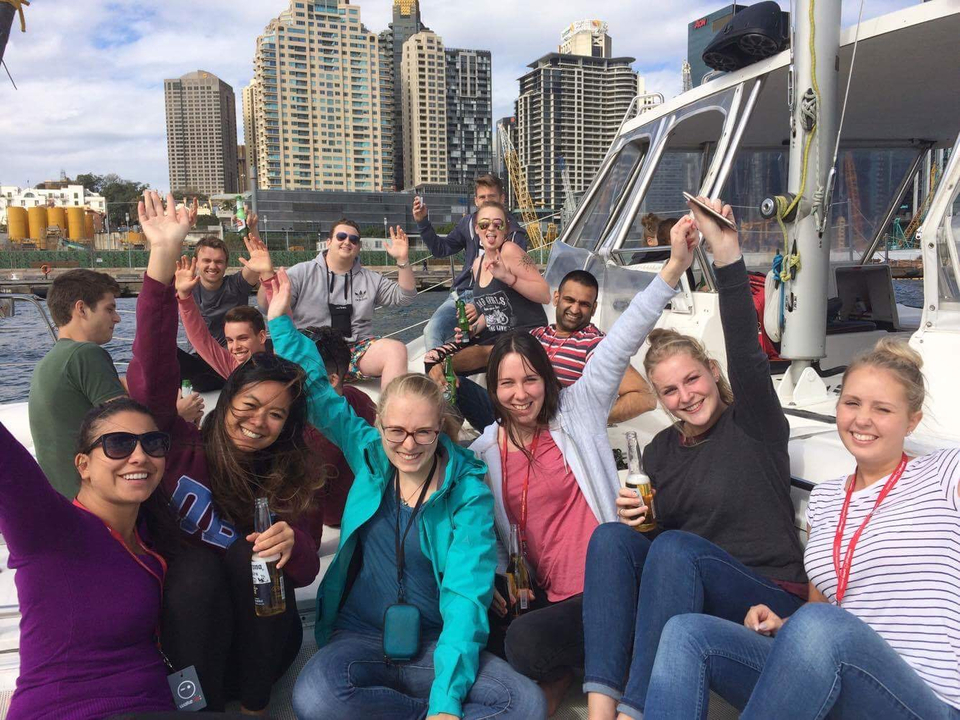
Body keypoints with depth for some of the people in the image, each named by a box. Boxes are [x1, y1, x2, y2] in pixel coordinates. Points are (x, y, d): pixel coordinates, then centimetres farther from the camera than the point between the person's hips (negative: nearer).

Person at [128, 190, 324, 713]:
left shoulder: (296, 479, -4)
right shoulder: (181, 451, -9)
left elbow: (304, 571, -9)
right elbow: (151, 374, -23)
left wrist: (291, 546, -34)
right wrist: (164, 257, -32)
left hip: (258, 641, 2)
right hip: (181, 633, -1)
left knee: (246, 551, -26)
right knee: (196, 564, -30)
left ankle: (254, 705, -11)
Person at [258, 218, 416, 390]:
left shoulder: (369, 278, 17)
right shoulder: (302, 272, 7)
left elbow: (404, 297, 12)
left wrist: (403, 260, -2)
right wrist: (267, 274, -21)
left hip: (357, 350, 3)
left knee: (396, 349, -26)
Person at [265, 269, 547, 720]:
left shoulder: (468, 493, -8)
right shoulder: (369, 454, 2)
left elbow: (466, 595, -16)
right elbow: (316, 391, 10)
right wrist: (280, 320, 8)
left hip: (433, 646, -2)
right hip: (360, 637, 2)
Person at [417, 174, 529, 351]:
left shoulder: (514, 233, 1)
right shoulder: (468, 223, 15)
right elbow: (441, 249, 22)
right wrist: (423, 222, 8)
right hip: (462, 294, 5)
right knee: (432, 330, -21)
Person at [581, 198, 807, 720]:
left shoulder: (754, 425, -4)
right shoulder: (659, 451, 11)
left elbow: (746, 351, -23)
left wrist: (726, 250, -34)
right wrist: (636, 517, -7)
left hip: (769, 604, -5)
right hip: (682, 595, 5)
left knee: (674, 547, -32)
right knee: (611, 537, -21)